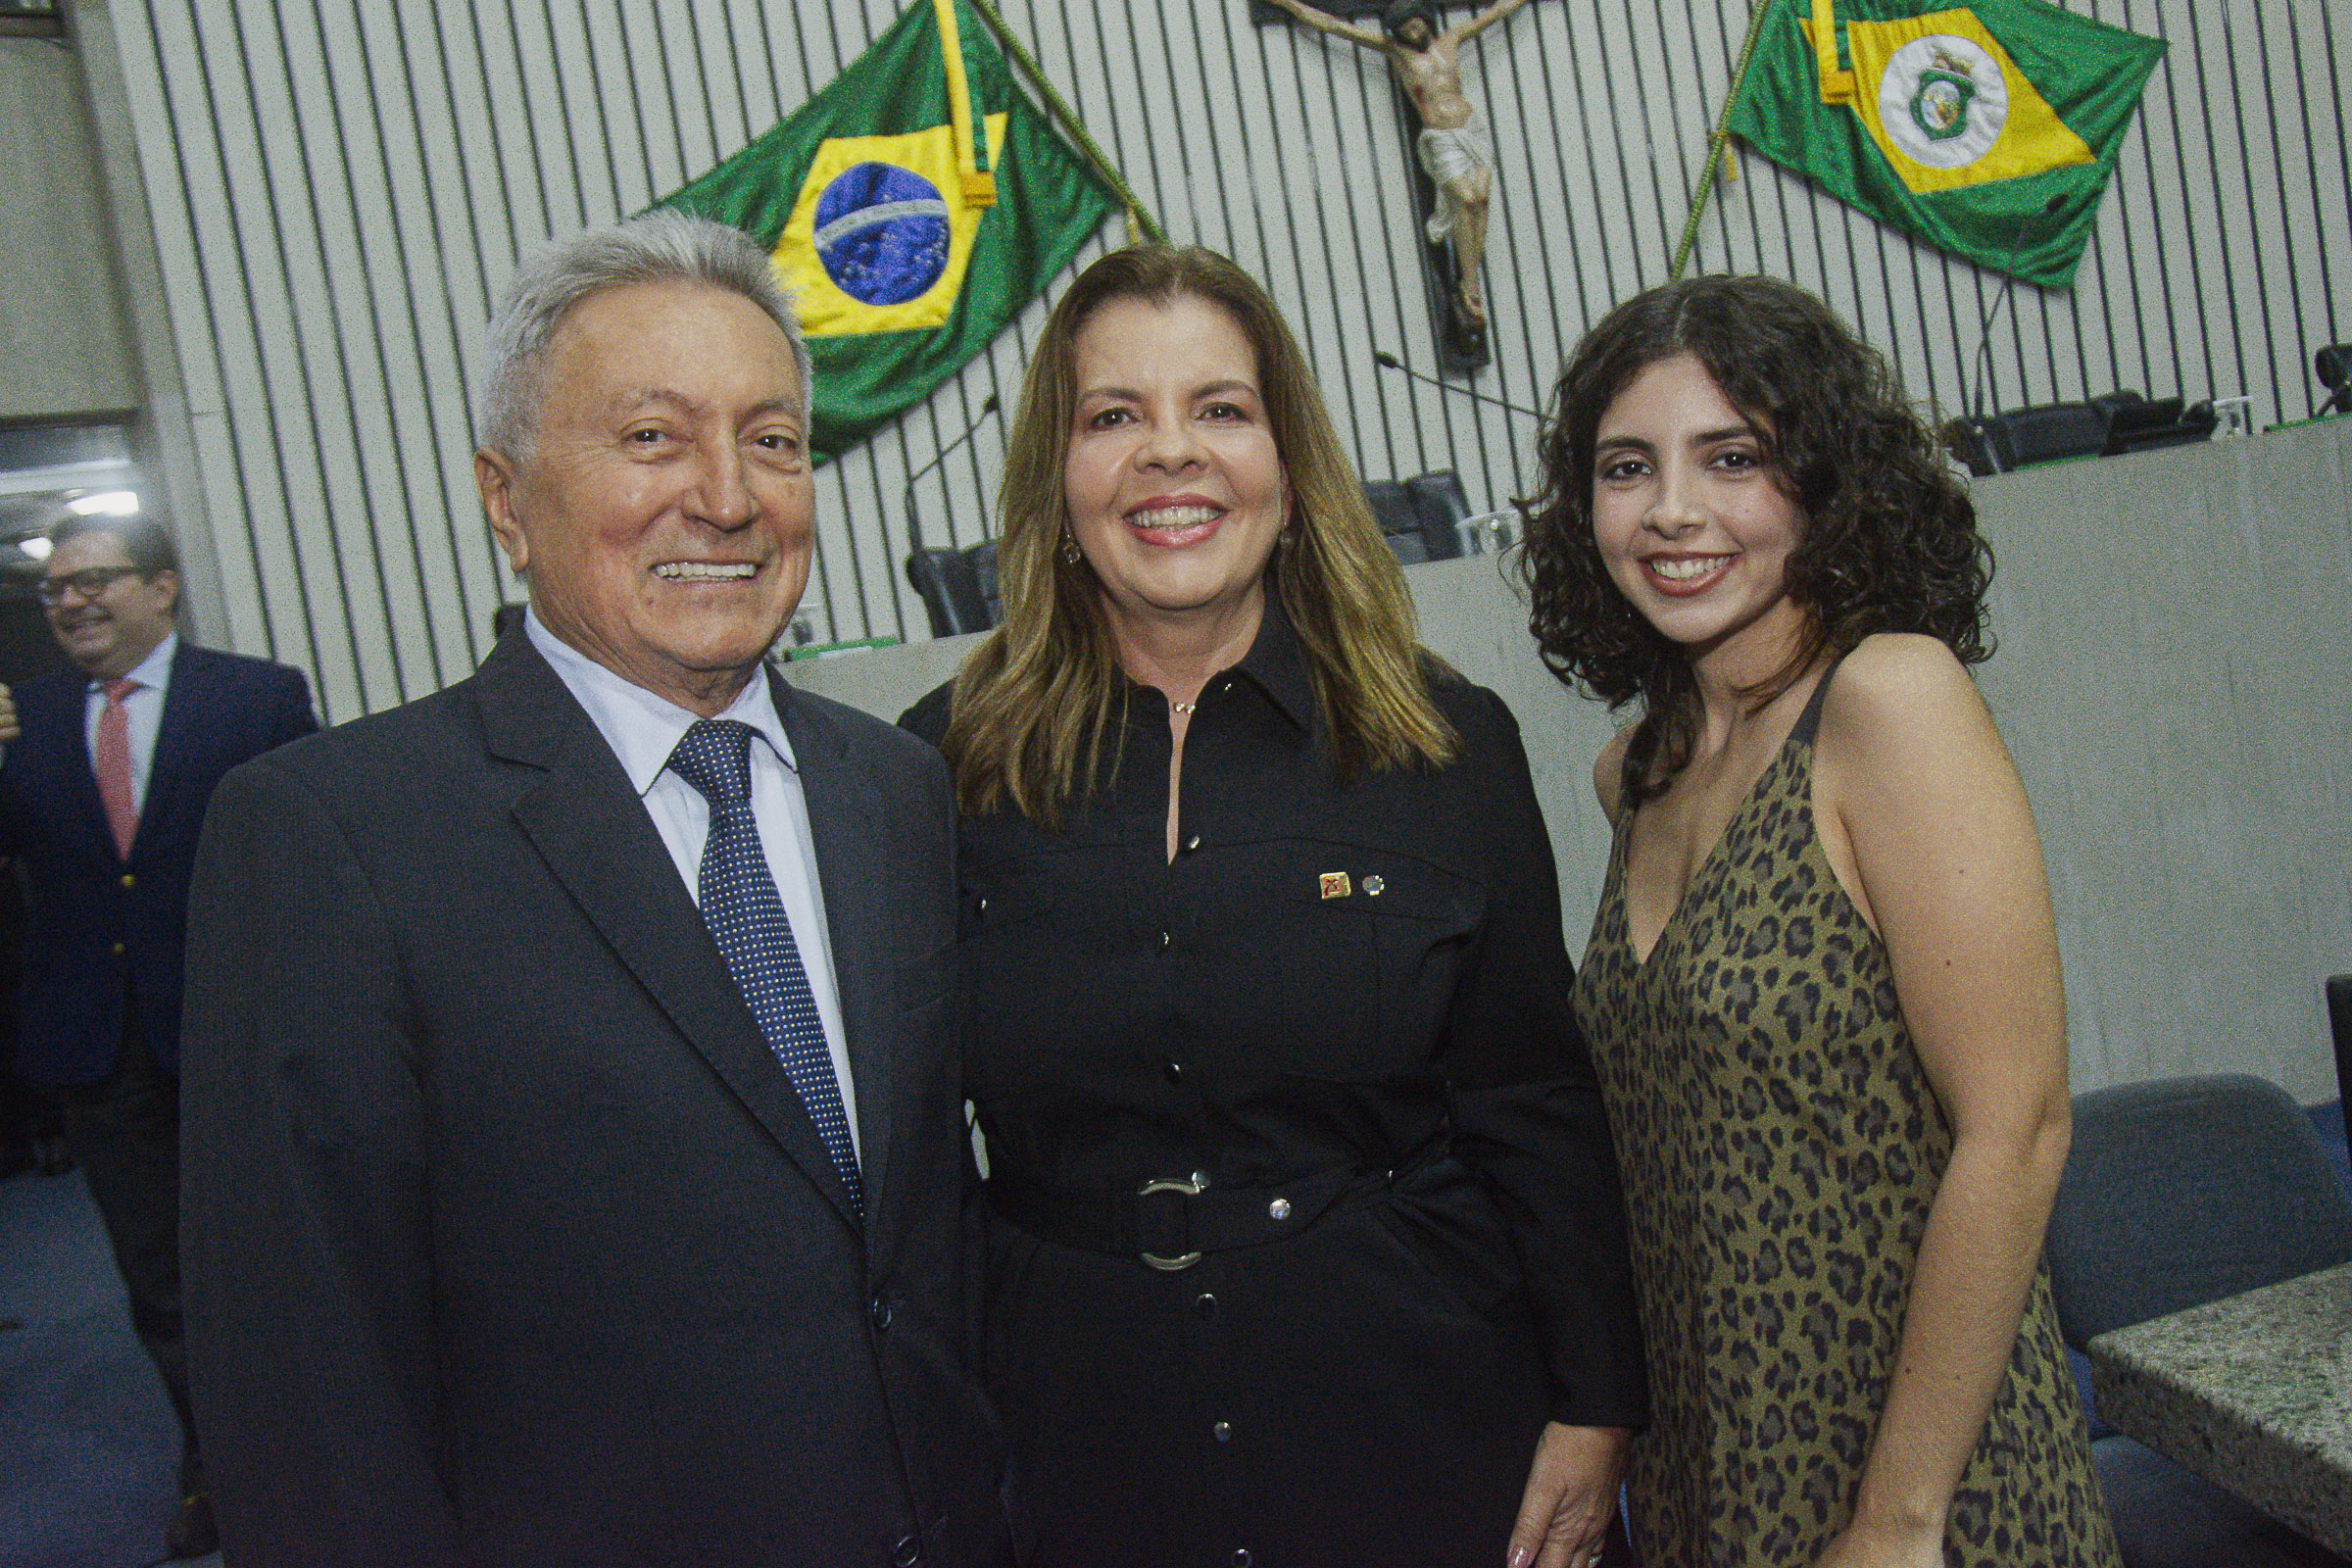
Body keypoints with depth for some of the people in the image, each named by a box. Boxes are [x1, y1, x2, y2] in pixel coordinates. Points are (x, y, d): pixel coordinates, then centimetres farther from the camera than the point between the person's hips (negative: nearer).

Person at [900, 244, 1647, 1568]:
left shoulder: (1450, 745, -5)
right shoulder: (947, 767, -5)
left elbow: (1539, 1111, -1)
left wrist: (1593, 1409, -1)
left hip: (1425, 1438, 0)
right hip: (1084, 1458, 1)